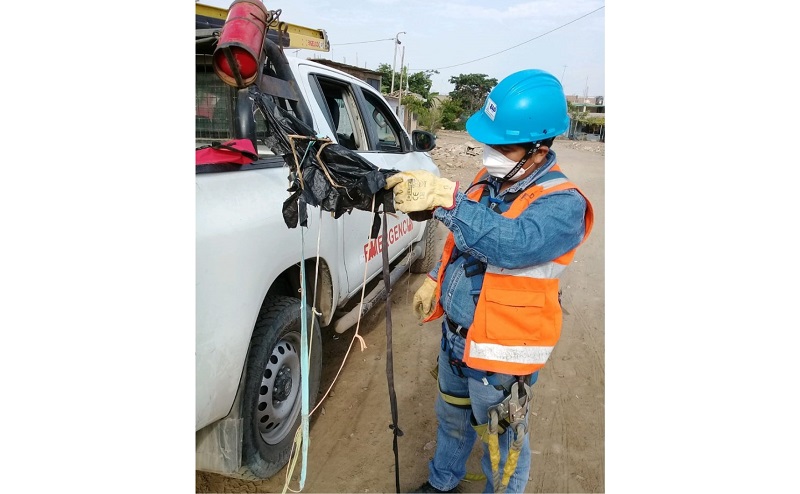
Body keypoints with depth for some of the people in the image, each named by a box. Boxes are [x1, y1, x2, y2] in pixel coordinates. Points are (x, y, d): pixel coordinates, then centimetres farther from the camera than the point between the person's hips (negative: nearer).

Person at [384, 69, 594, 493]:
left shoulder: (563, 204, -24)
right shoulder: (489, 179, 0)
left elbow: (512, 244, -44)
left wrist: (445, 199, -50)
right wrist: (435, 279, 13)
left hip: (501, 352, -8)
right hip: (455, 335, 8)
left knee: (501, 444, 14)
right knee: (452, 419, 29)